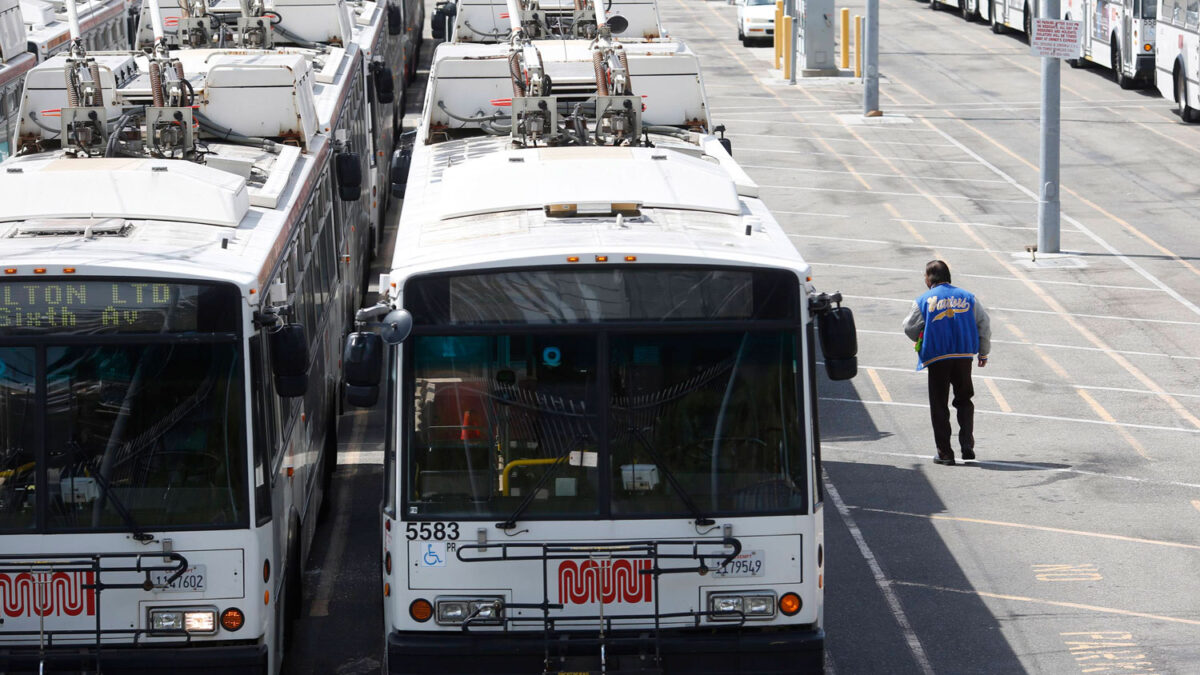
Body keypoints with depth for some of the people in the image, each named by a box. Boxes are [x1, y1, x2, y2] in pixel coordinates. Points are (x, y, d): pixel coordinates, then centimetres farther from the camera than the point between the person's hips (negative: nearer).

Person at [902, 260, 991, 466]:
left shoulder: (923, 301, -1)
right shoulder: (968, 298, 7)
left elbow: (910, 329, 2)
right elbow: (984, 325, 8)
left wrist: (921, 341, 24)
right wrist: (983, 353, 19)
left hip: (937, 358, -2)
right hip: (964, 356, 2)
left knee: (939, 405, 6)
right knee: (964, 402, 16)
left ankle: (945, 452, 3)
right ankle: (967, 445, 2)